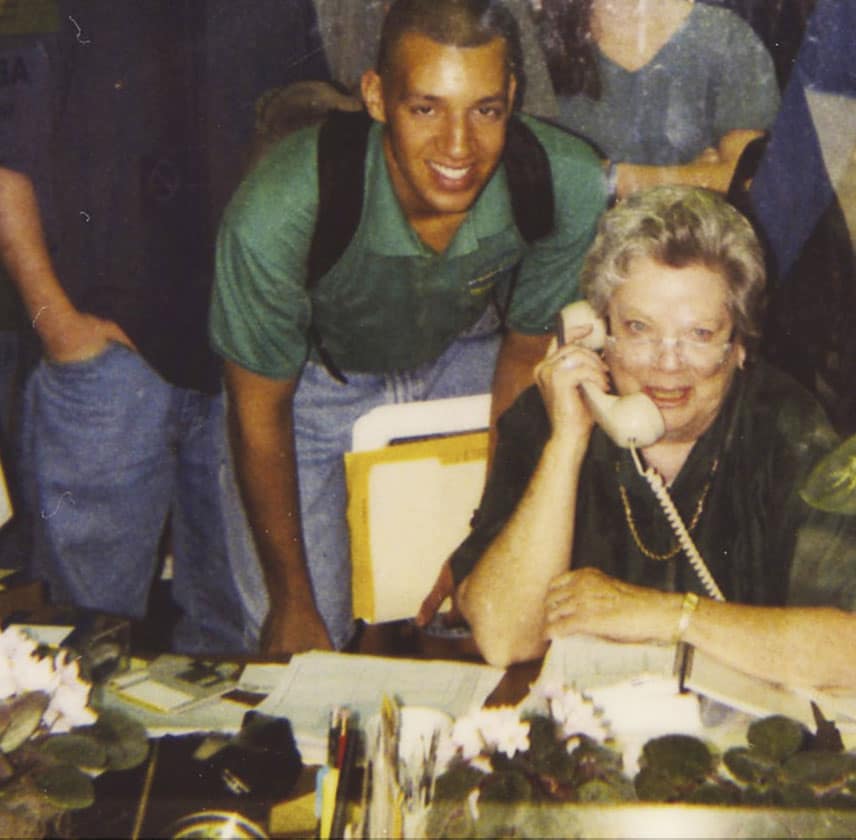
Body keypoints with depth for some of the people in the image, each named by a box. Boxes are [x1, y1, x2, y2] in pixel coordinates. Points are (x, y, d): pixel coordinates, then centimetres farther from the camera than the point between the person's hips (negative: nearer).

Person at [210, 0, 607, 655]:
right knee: (306, 647, -5)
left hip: (461, 351, 3)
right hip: (316, 375, -2)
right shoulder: (277, 213, -38)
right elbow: (260, 411, -21)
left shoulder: (571, 188, -30)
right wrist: (293, 601, -10)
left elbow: (526, 356, -11)